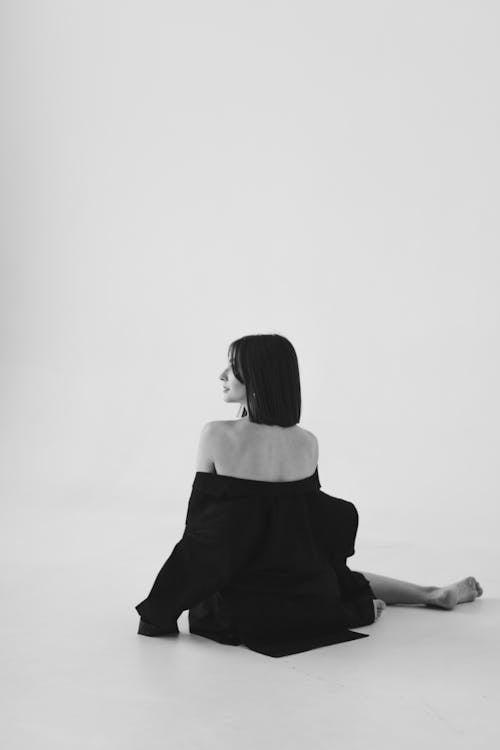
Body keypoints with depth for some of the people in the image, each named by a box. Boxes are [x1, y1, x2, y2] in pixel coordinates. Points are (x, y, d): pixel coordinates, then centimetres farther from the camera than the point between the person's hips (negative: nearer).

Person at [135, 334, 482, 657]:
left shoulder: (217, 435, -17)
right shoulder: (307, 442, -5)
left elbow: (199, 522, -11)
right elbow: (315, 519, 7)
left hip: (242, 608, -3)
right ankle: (435, 593, 32)